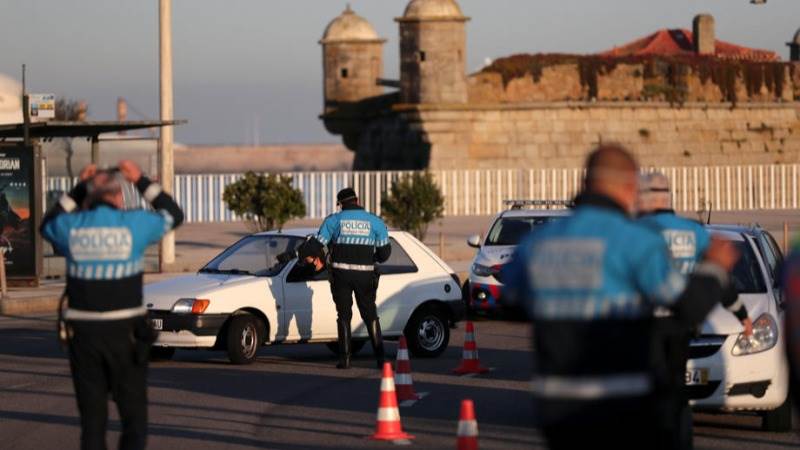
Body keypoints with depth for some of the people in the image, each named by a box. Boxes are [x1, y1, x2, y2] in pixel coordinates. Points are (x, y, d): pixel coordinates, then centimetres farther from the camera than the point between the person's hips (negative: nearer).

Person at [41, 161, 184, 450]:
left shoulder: (72, 227, -2)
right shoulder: (133, 223, -6)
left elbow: (48, 226, 24)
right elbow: (173, 216, 14)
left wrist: (78, 189, 23)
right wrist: (141, 181, 21)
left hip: (82, 333, 2)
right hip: (125, 332, -2)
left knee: (92, 417, 10)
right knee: (134, 416, 7)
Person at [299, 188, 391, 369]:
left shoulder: (334, 220, 0)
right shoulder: (375, 222, 4)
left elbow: (317, 244, 0)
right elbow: (384, 253, 6)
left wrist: (303, 252, 19)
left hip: (341, 275, -1)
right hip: (365, 275, 1)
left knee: (344, 315, 7)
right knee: (370, 315, 10)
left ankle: (345, 358, 1)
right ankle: (380, 356, 5)